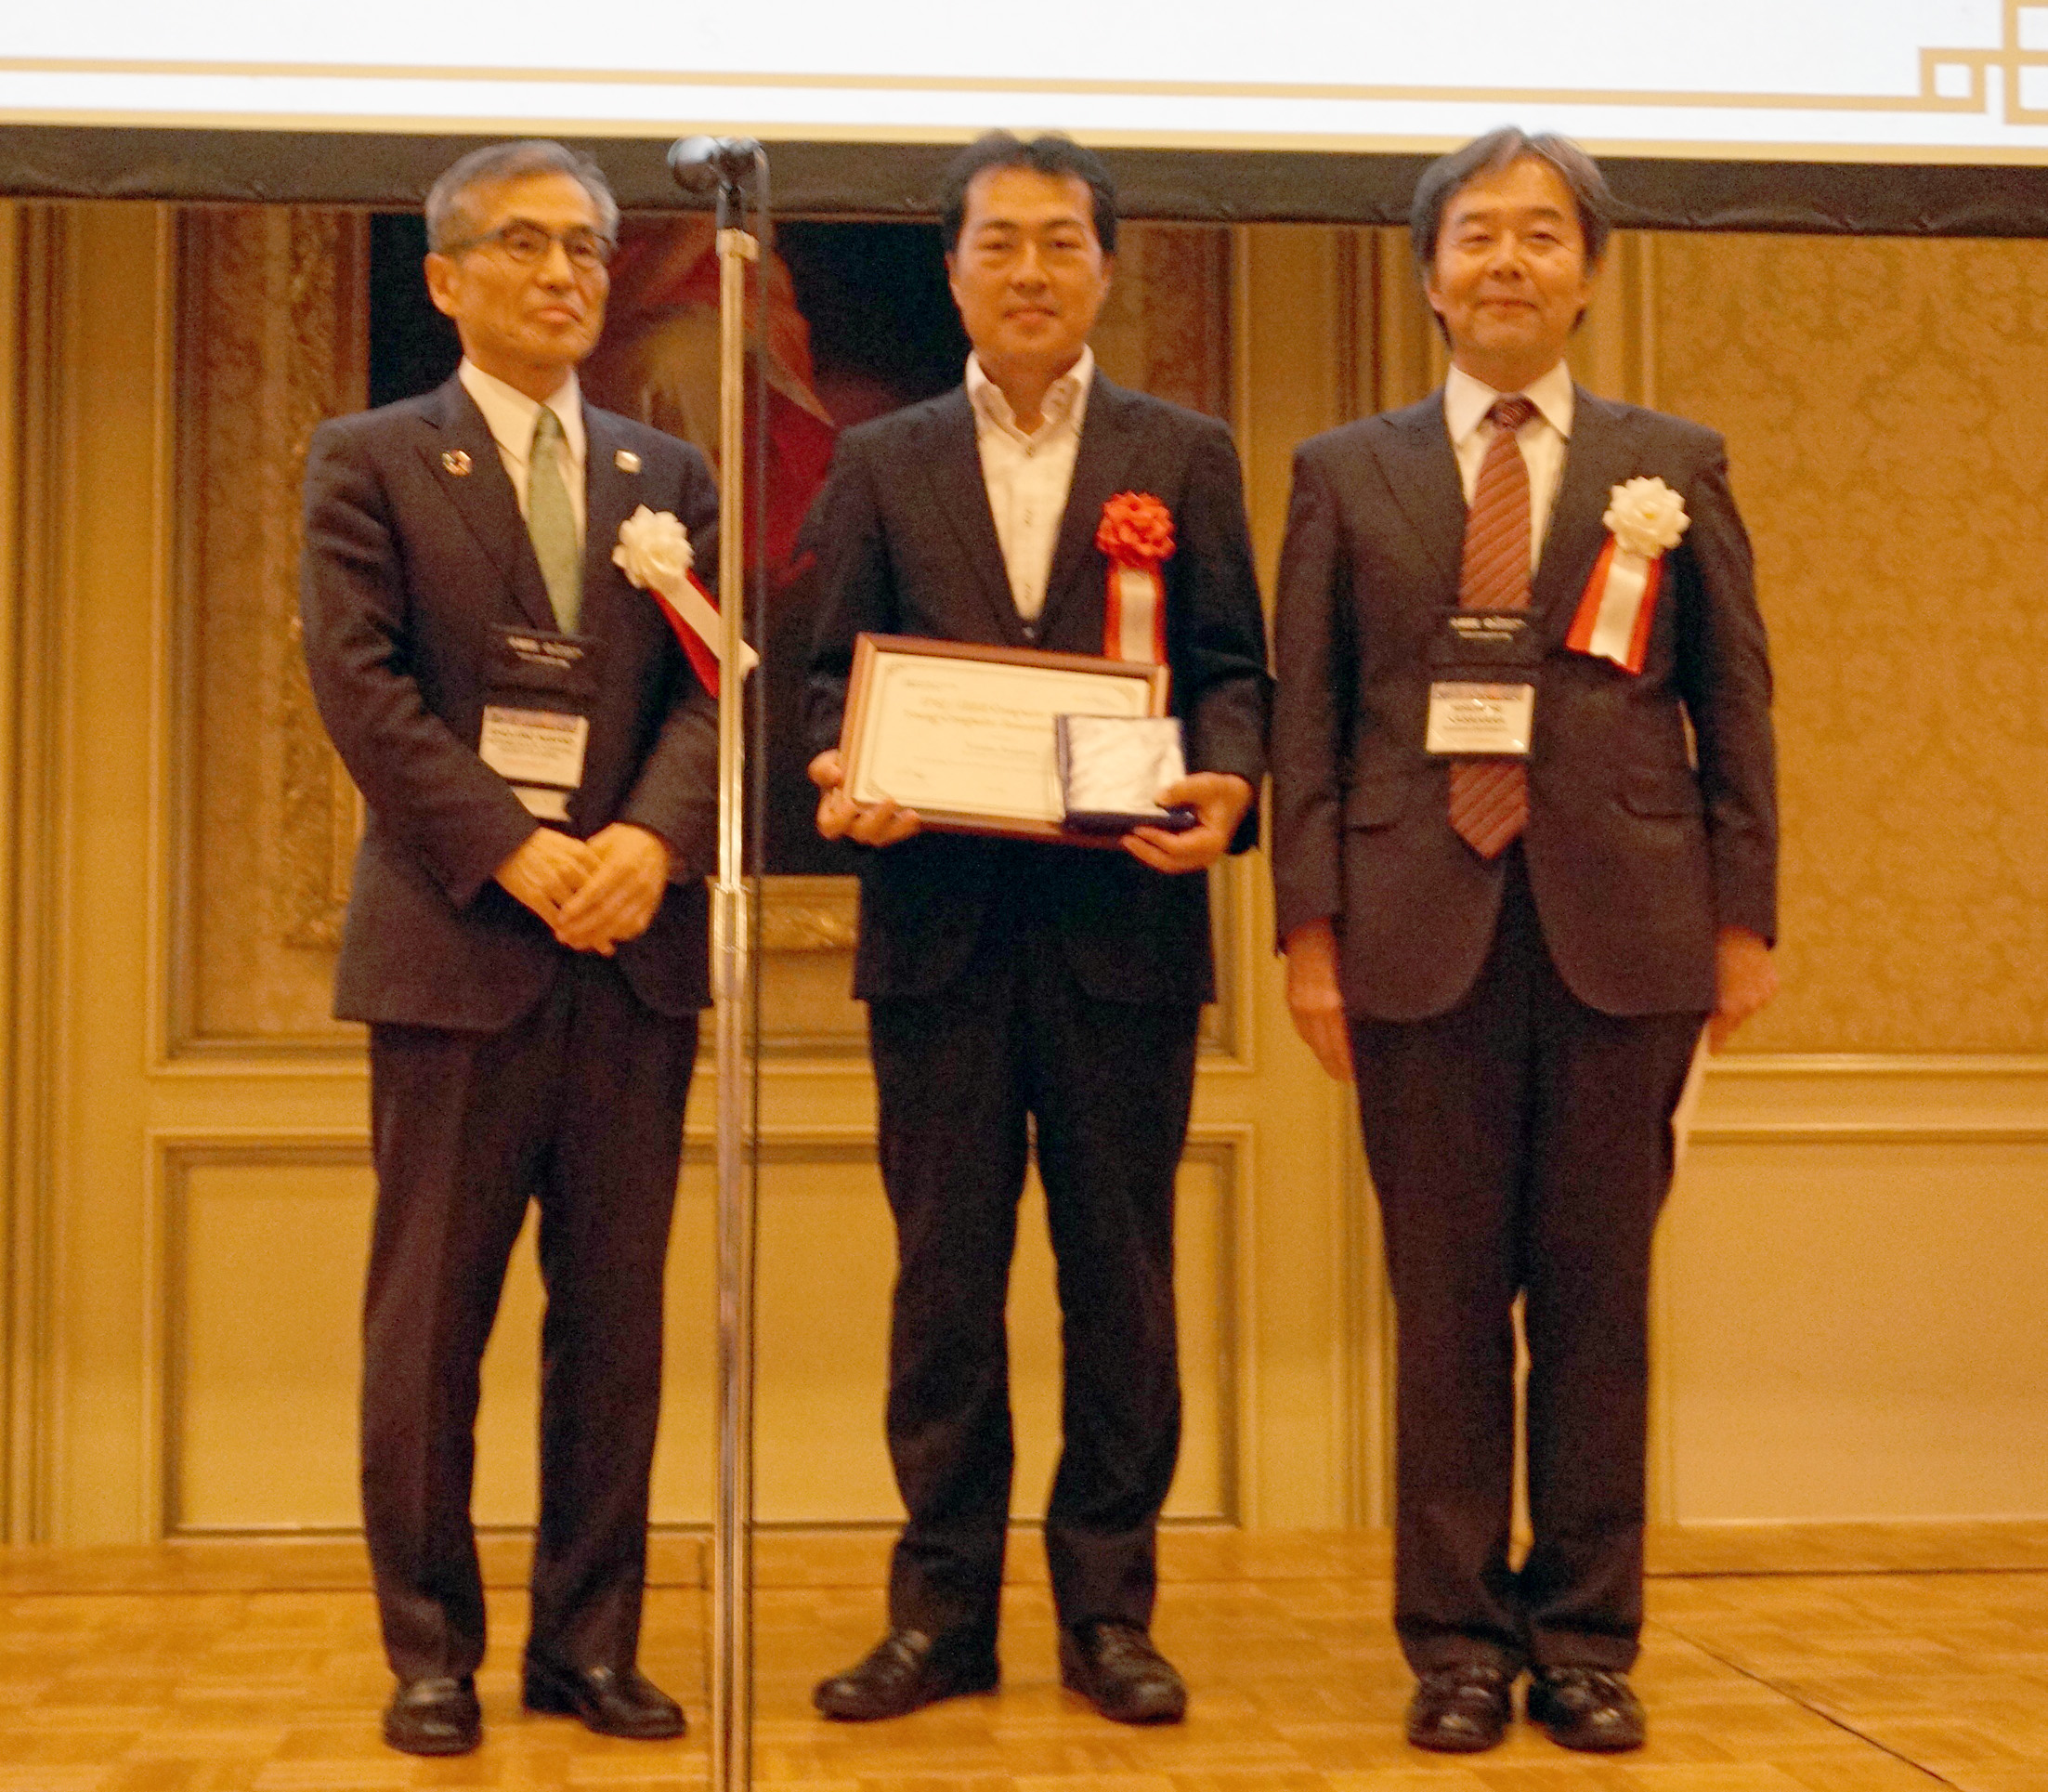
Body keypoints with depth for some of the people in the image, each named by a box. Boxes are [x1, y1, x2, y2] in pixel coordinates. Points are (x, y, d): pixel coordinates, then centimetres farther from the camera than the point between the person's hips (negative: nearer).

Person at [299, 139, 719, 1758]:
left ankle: (591, 1642, 17)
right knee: (430, 1314, 3)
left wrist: (650, 841, -14)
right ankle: (432, 1652, 14)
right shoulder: (371, 462, 4)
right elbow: (362, 686, -6)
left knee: (616, 1315, 7)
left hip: (634, 947, 3)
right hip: (455, 944, -3)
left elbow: (713, 686, 5)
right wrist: (516, 854, -15)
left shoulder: (669, 475, 14)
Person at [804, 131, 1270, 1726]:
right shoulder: (882, 465, 13)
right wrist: (843, 779, -11)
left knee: (1120, 1276, 5)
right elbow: (838, 671, 10)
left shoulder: (1185, 456, 10)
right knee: (944, 1276, 5)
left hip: (1122, 919, 0)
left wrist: (1228, 786, -14)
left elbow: (1233, 668, 6)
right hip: (940, 920, 1)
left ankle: (1108, 1608, 15)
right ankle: (943, 1609, 14)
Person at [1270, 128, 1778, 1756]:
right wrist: (1310, 930, -2)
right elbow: (1308, 717, 6)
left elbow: (1735, 705, 8)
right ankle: (1458, 1643, 14)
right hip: (1424, 935, 0)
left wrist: (1744, 921, 2)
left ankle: (1587, 1640, 16)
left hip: (1623, 934, 0)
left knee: (1598, 1302, 5)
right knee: (1446, 1304, 4)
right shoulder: (1347, 474, 10)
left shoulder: (1677, 466, 10)